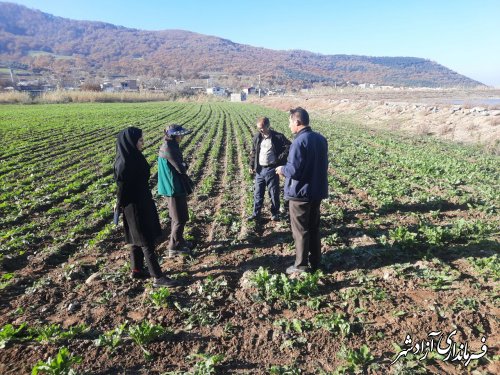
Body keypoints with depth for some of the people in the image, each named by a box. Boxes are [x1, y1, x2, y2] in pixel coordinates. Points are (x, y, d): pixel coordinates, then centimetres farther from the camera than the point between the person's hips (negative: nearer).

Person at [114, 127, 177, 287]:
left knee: (138, 239, 19)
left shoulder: (134, 157, 4)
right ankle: (158, 277, 6)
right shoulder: (125, 163, -25)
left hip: (142, 202, 10)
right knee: (147, 241, -3)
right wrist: (119, 205, -2)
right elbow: (122, 186, -16)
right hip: (135, 207, -9)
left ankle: (137, 269, 33)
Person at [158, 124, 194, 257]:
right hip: (175, 187, -10)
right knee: (180, 218, 0)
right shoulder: (168, 148, -21)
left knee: (177, 216, 20)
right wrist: (185, 165, -1)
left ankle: (178, 240, 34)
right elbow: (181, 168, -21)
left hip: (176, 186, 10)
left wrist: (183, 166, -5)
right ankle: (174, 247, 10)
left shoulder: (170, 146, 9)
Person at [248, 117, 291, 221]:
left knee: (274, 193, 7)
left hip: (271, 170, -4)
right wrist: (251, 166, 8)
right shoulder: (257, 137, 6)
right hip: (259, 170, 4)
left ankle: (274, 214, 22)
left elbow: (289, 147, -7)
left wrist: (280, 159, -12)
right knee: (258, 193, 11)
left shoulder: (278, 137, -8)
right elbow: (253, 152, 14)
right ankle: (256, 213, 22)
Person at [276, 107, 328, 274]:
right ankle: (315, 262, 28)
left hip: (300, 193, -8)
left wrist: (282, 169, -2)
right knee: (314, 228, 17)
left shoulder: (299, 142, -21)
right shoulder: (321, 139, 6)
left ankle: (301, 265, 16)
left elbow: (294, 170, -23)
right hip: (317, 191, 8)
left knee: (300, 230, 5)